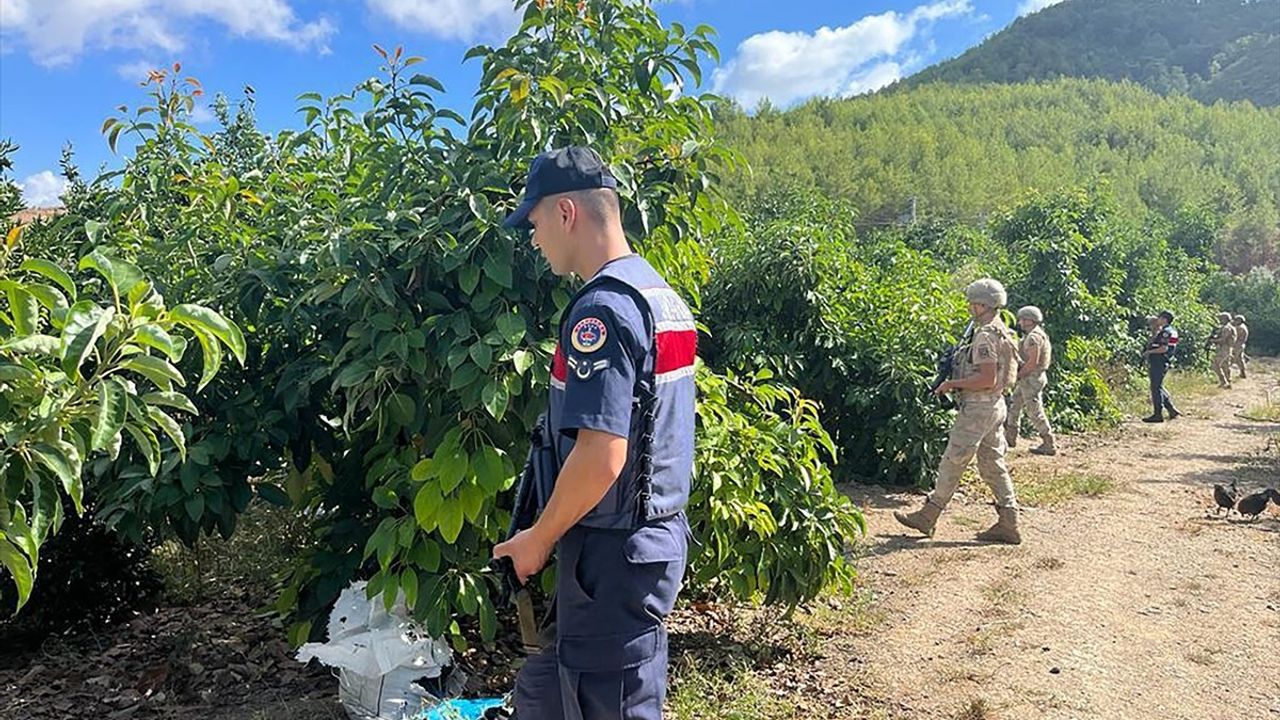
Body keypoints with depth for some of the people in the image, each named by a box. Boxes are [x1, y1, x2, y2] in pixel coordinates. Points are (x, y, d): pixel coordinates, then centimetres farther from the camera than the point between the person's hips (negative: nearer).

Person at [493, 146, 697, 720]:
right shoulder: (661, 295, 10)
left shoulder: (602, 308, -20)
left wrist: (539, 539, -11)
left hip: (612, 553, -9)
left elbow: (600, 454, -26)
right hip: (657, 535, 9)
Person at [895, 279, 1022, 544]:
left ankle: (927, 517, 8)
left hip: (978, 408, -10)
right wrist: (958, 380, 15)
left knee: (952, 462, -1)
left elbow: (988, 379, -25)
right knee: (993, 465, 12)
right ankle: (1009, 524, 13)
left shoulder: (985, 336, -18)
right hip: (995, 405, 10)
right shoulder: (1001, 333, 13)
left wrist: (952, 384, -16)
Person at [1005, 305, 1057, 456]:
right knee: (1014, 406, 18)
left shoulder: (1034, 337, -18)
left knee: (1035, 412, -6)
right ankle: (1010, 438, 27)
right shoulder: (1034, 335, 14)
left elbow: (1033, 362, -24)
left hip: (1031, 378, -11)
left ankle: (1049, 445, -1)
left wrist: (1018, 375, -15)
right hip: (1028, 379, 11)